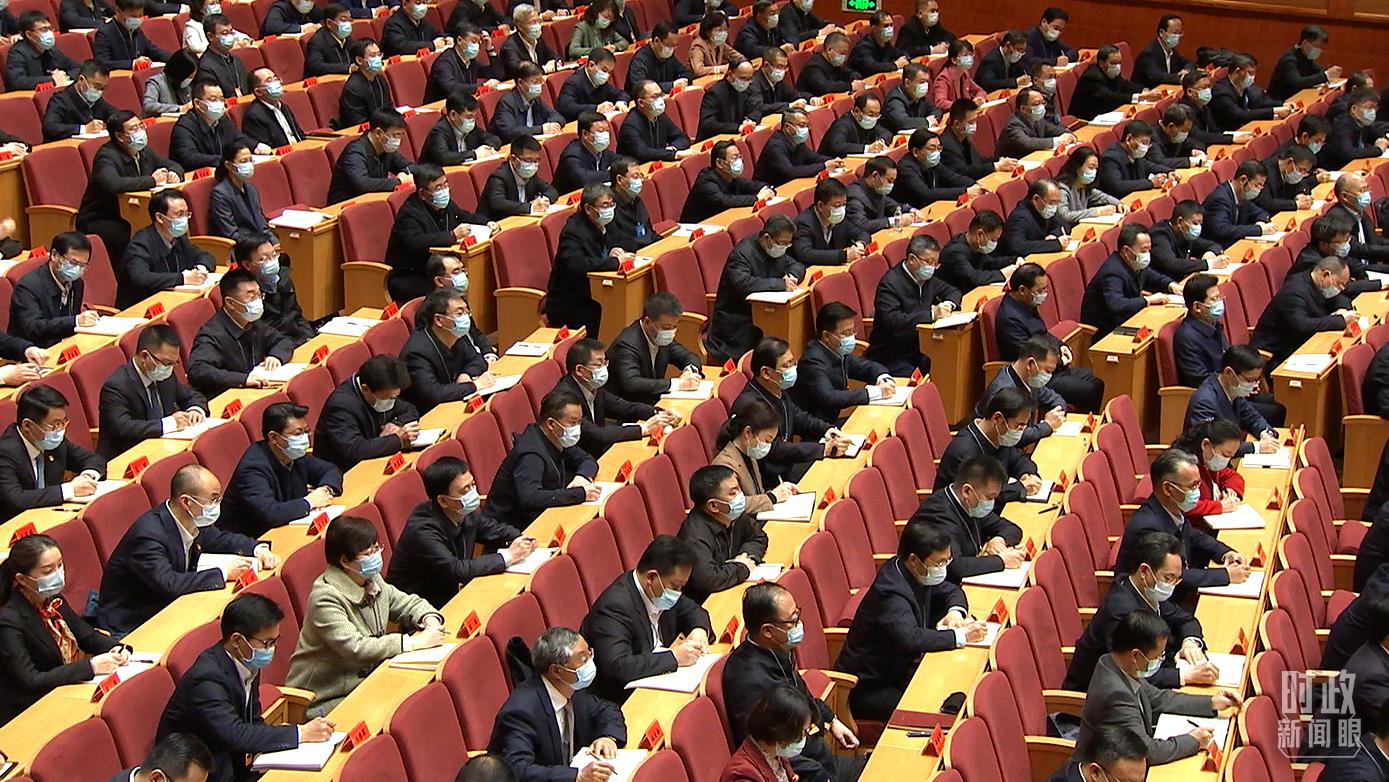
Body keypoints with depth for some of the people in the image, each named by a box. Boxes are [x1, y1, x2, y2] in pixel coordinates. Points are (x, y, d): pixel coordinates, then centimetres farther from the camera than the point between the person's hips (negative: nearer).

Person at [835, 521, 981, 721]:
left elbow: (951, 591, 19)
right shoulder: (890, 591, -27)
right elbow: (910, 639, -42)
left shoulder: (919, 575, 1)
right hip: (867, 689, -9)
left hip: (899, 671, 9)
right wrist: (960, 636, -34)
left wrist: (956, 611, -5)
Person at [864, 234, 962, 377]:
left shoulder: (926, 278, 9)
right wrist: (932, 314, -29)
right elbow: (892, 320, -29)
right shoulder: (889, 283, -15)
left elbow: (952, 291, 26)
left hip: (917, 352, 8)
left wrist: (949, 304, 0)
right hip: (889, 358, -7)